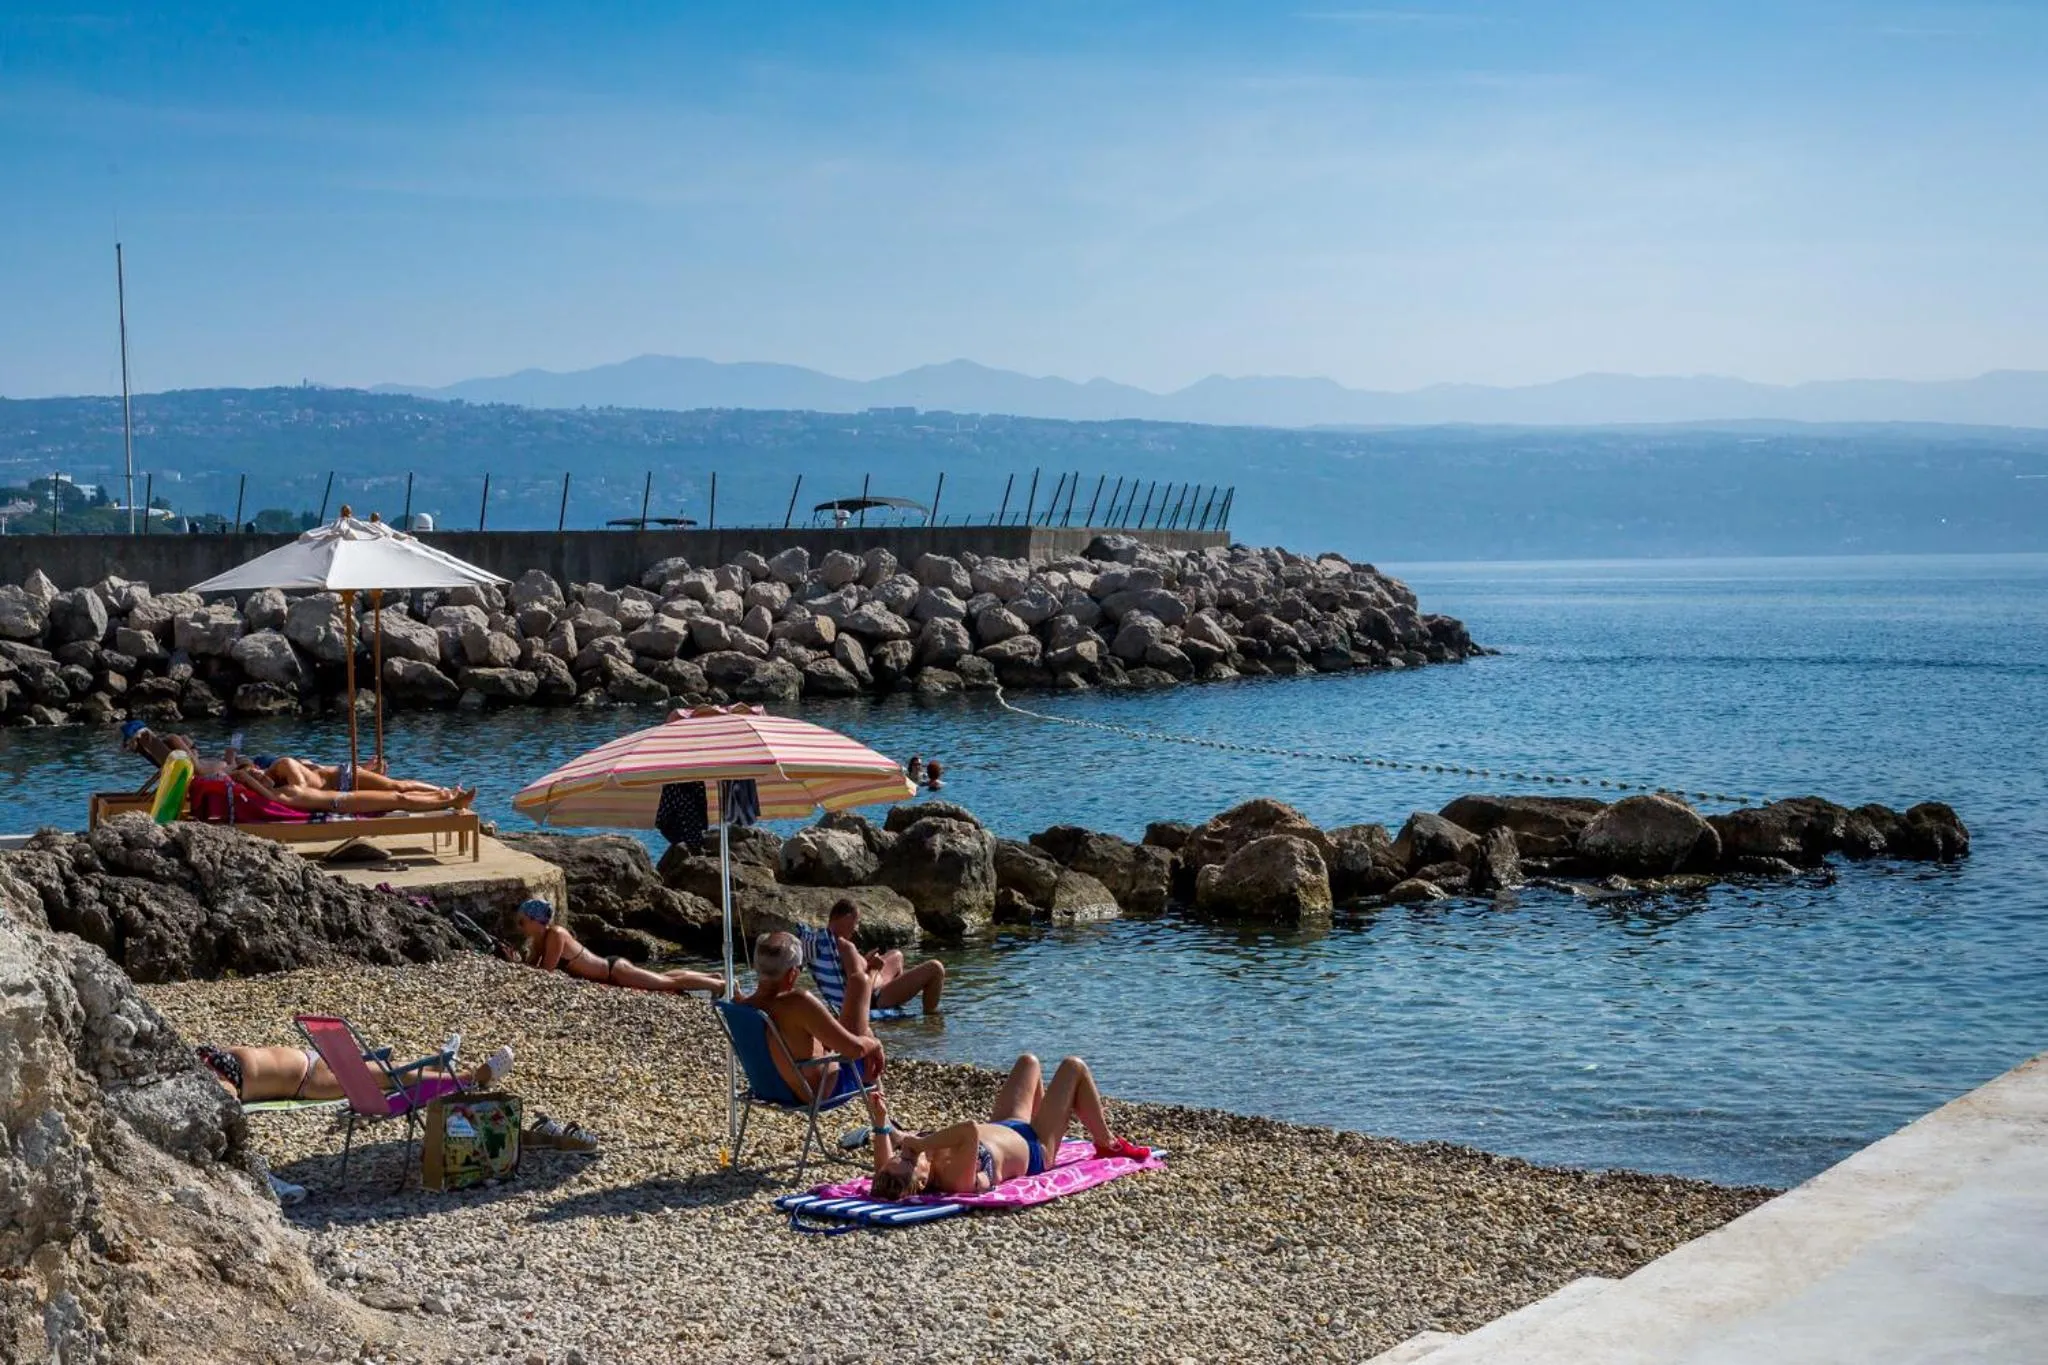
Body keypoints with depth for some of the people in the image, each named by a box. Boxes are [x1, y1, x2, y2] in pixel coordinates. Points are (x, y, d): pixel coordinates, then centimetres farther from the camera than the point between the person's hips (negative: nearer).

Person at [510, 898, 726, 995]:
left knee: (670, 982, 2)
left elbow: (544, 972, -24)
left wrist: (517, 963, -20)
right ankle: (714, 979, 35)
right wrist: (518, 960, -10)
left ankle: (722, 985, 12)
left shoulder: (555, 935, -24)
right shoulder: (539, 940, 2)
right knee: (663, 978, 22)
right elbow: (531, 967, 7)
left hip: (615, 971, -8)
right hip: (609, 968, 8)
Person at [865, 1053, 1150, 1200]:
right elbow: (971, 1131, -65)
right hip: (1035, 1149, -6)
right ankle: (1108, 1143, 29)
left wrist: (881, 1123, -27)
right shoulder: (956, 1179, -49)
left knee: (1028, 1062, 25)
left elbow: (881, 1168, -13)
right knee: (1074, 1067, 7)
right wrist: (919, 1142, -59)